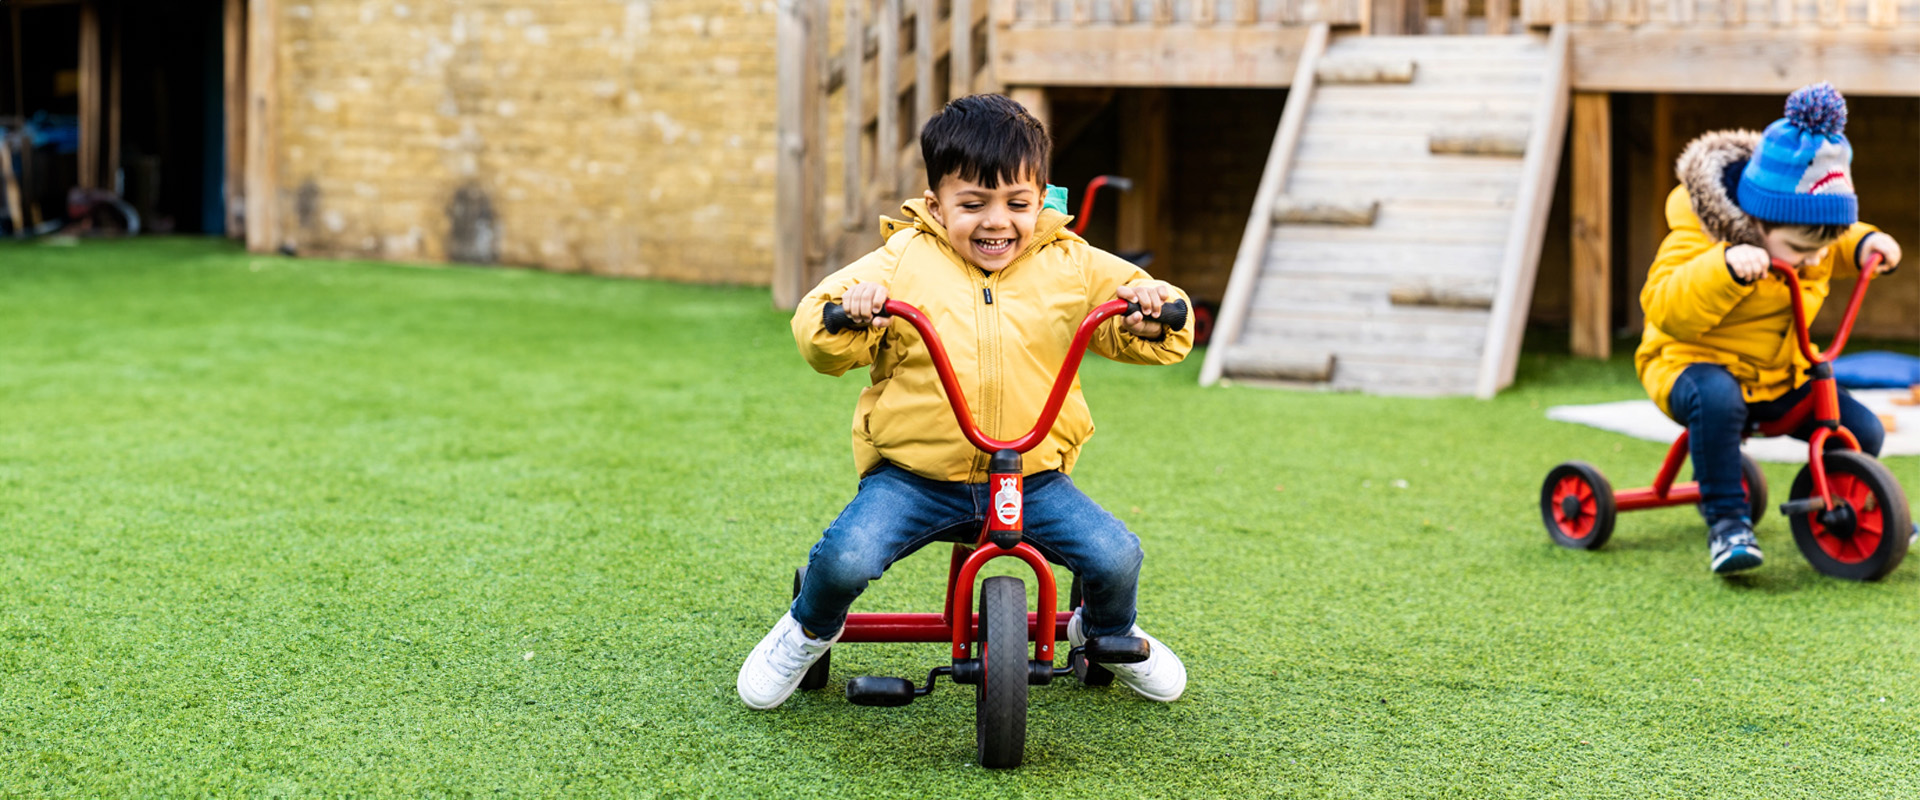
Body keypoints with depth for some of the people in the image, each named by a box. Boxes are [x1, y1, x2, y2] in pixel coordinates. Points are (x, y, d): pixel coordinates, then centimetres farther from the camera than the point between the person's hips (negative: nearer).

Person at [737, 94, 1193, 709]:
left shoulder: (1072, 266, 5)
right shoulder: (903, 263, -1)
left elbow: (1161, 340, 8)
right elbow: (819, 346, -4)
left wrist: (1152, 315, -15)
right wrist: (846, 317, -26)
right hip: (913, 475, -1)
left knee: (1115, 555, -18)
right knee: (845, 556, -25)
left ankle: (1108, 634, 21)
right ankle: (810, 630, 13)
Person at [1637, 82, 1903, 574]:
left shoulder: (1802, 235, 0)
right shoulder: (1700, 236, -24)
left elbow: (1839, 250, 23)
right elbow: (1663, 308, -36)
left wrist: (1866, 245, -1)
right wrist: (1726, 268, -50)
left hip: (1779, 375, 7)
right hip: (1692, 364, -7)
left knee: (1861, 430, -5)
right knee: (1716, 399, -42)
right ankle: (1726, 523, -29)